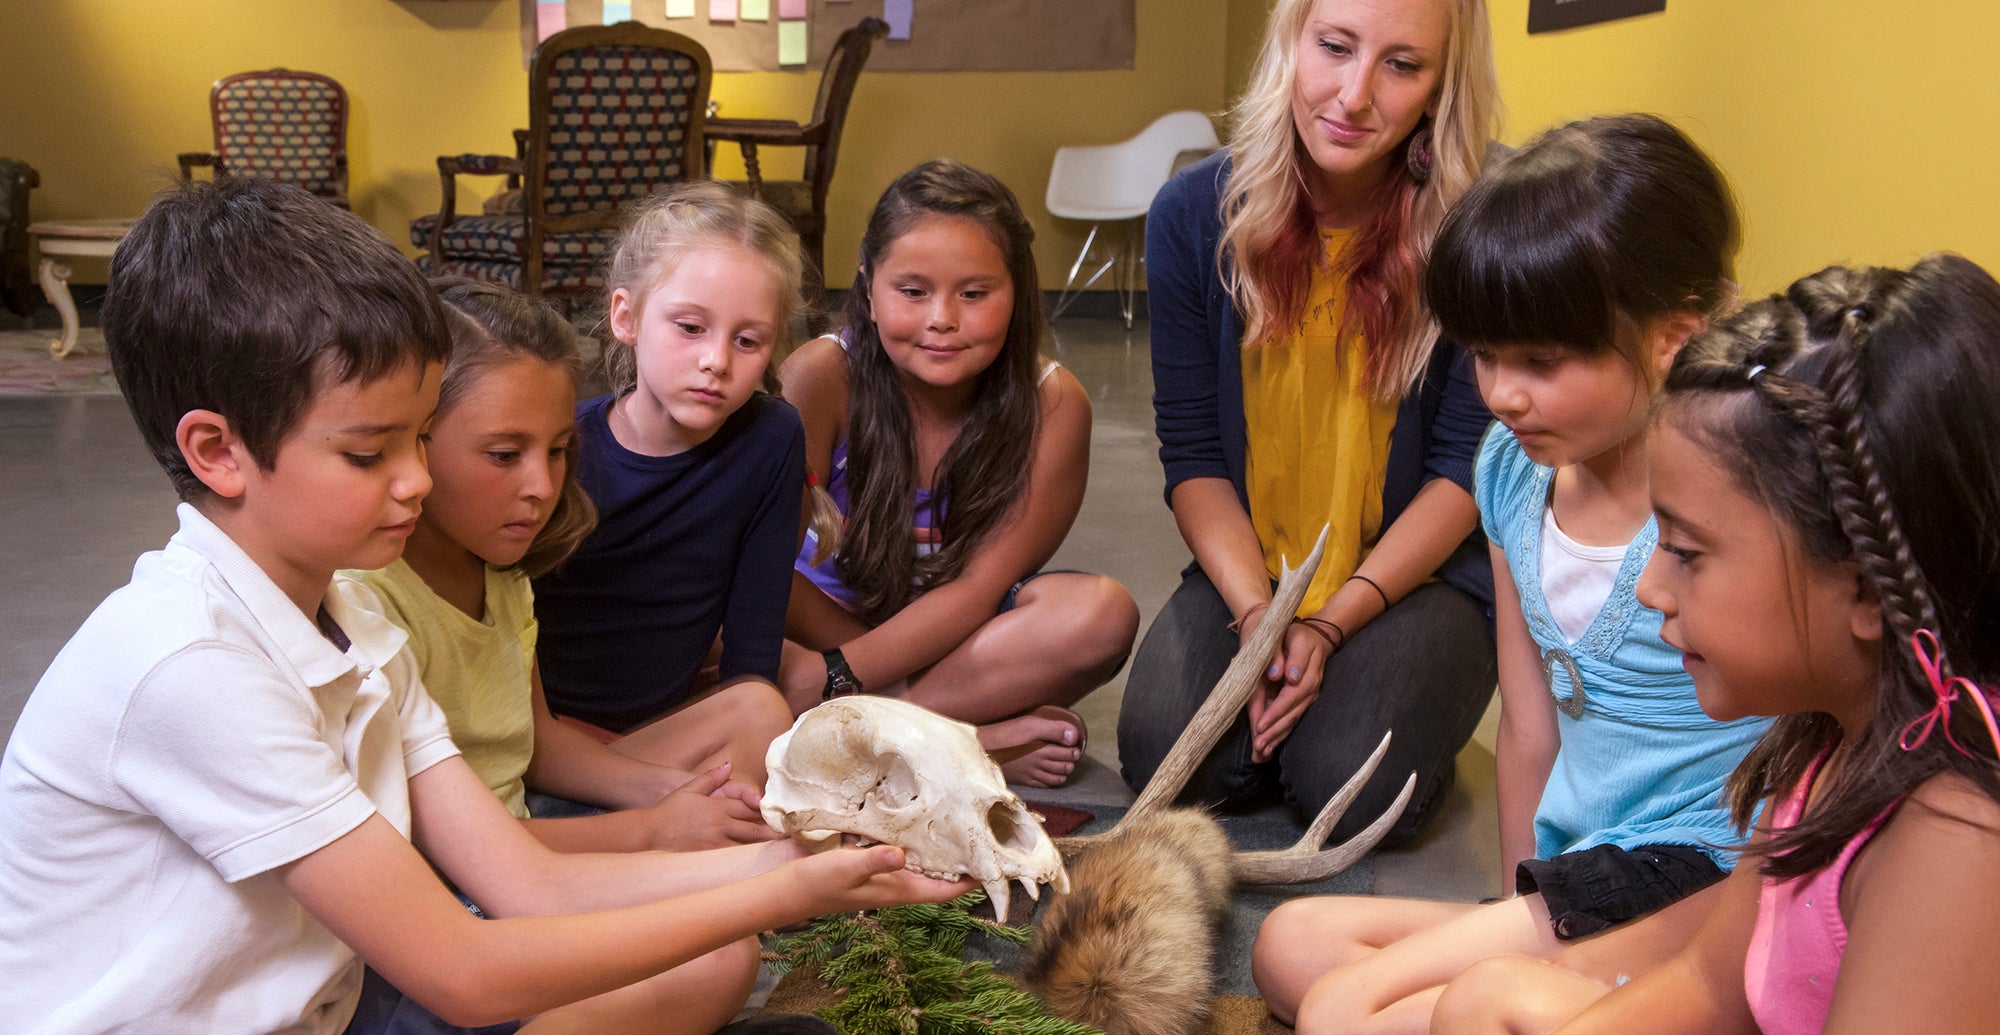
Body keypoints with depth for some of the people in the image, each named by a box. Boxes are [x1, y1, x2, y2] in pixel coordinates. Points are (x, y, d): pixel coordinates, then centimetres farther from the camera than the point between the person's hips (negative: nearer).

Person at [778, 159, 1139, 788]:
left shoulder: (1051, 406, -19)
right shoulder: (821, 376, -20)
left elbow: (979, 586, -21)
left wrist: (833, 677, -33)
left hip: (957, 628, 0)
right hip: (831, 616, 0)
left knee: (1103, 615, -28)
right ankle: (975, 738, -27)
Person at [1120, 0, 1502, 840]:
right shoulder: (1194, 214, -7)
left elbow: (1471, 464, -11)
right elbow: (1192, 453, -4)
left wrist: (1331, 625, -17)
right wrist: (1254, 613, -17)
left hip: (1423, 573, -2)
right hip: (1248, 569, 2)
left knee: (1351, 790, -23)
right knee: (1169, 763, -19)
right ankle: (1280, 692, 14)